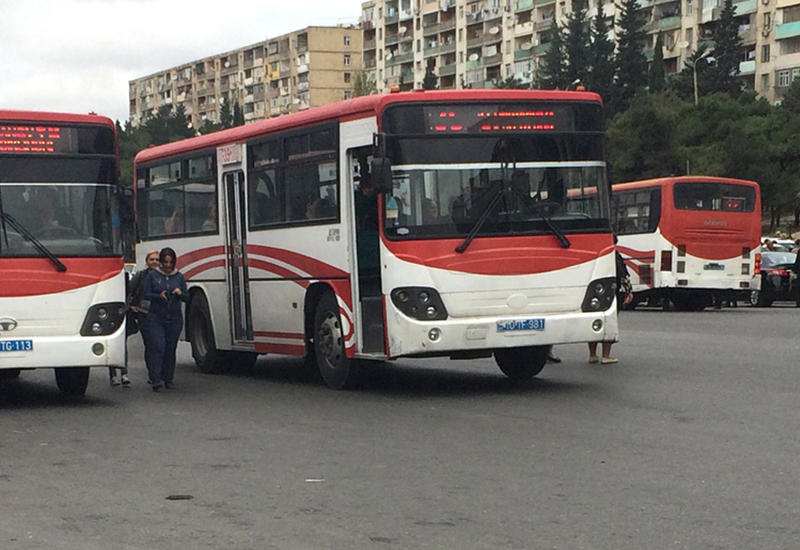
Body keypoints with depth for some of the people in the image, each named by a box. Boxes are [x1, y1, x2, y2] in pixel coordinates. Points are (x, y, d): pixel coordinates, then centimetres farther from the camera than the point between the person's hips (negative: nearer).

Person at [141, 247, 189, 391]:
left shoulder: (179, 277, 8)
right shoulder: (152, 275, 2)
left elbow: (187, 298, 9)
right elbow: (145, 294, 0)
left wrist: (180, 293, -14)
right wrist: (159, 296, -17)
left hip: (174, 318, 2)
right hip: (155, 318, -2)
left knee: (170, 349, 4)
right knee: (157, 347, -13)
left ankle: (168, 379, 15)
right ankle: (156, 380, -15)